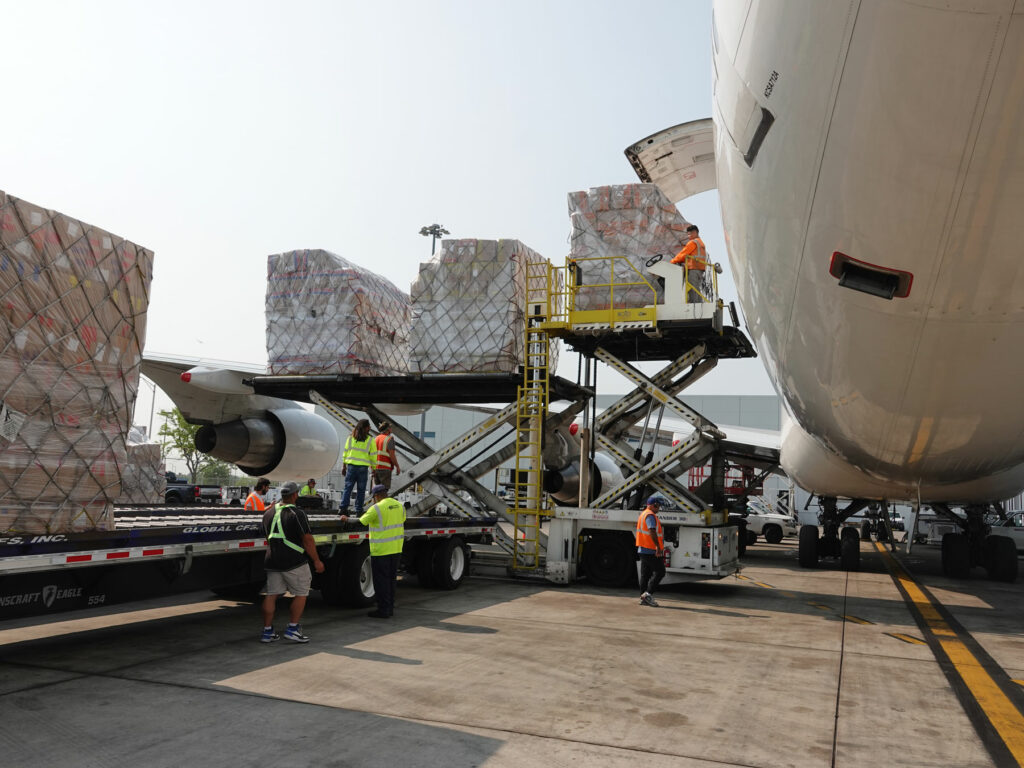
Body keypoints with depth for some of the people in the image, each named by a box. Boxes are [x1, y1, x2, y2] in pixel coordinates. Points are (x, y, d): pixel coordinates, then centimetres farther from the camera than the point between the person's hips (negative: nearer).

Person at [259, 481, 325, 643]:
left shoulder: (268, 513, 9)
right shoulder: (297, 514, -12)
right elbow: (308, 540, -14)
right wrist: (317, 561, -7)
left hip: (272, 561, 6)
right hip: (294, 562, -6)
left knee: (271, 595, 10)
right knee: (300, 594, 7)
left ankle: (267, 631, 12)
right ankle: (292, 629, 5)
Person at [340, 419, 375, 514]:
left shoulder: (350, 438, 6)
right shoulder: (370, 440, -2)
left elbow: (345, 453, 7)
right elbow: (373, 456, -1)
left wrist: (344, 466, 12)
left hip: (351, 466, 2)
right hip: (363, 468, -2)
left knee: (348, 488, 4)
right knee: (360, 490, 4)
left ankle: (343, 508, -6)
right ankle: (359, 510, 4)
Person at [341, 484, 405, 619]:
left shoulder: (376, 508, -14)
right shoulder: (399, 506, 6)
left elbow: (360, 523, -11)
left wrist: (346, 519, 5)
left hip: (381, 551, -7)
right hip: (396, 550, 7)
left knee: (381, 581, 2)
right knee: (391, 579, 15)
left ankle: (383, 610, 5)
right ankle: (390, 608, 21)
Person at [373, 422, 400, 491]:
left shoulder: (376, 439, 14)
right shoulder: (390, 438, -7)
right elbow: (392, 455, -14)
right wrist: (397, 467, -6)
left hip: (375, 467, 7)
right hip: (385, 468, -7)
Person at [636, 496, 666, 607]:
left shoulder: (642, 514, 20)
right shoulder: (650, 515, -14)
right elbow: (652, 531, -27)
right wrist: (658, 546, -29)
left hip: (643, 549, 10)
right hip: (651, 550, -10)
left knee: (645, 574, 10)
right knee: (660, 572, -5)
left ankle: (643, 598, 11)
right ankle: (648, 594, -8)